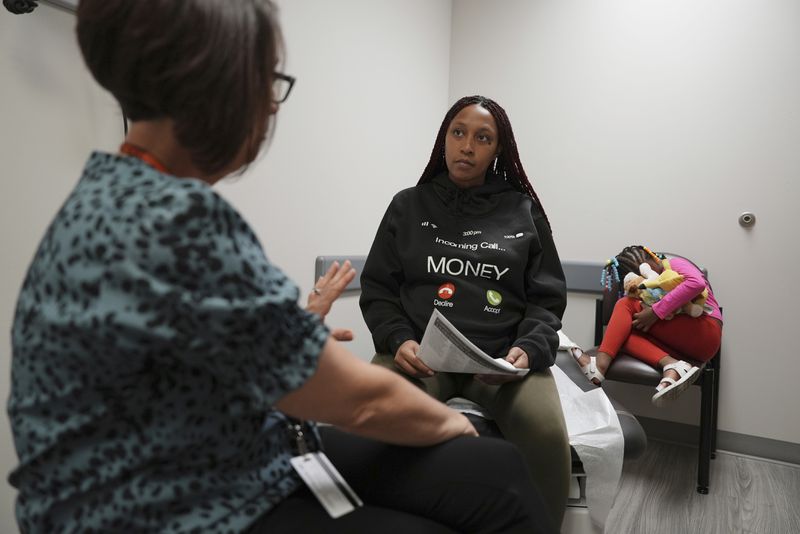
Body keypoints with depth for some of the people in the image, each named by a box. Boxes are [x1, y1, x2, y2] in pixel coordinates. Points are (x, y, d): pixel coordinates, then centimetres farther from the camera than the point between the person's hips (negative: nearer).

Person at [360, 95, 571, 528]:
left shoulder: (524, 212, 13)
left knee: (547, 435, -28)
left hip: (503, 355, 1)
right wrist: (399, 340, -9)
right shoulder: (408, 206, 13)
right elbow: (377, 289, 10)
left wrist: (528, 349, -9)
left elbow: (546, 299, 11)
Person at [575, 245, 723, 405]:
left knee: (627, 304, -14)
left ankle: (600, 365, -31)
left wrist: (656, 311, -20)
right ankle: (672, 366, -33)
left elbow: (697, 283, -18)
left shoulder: (674, 264, 4)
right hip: (679, 346, 6)